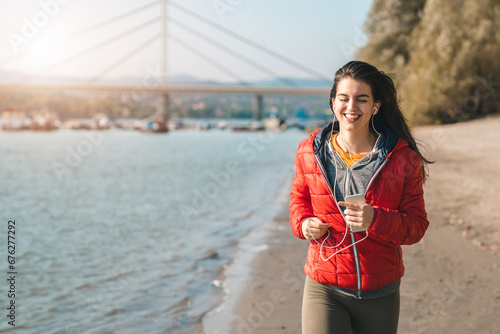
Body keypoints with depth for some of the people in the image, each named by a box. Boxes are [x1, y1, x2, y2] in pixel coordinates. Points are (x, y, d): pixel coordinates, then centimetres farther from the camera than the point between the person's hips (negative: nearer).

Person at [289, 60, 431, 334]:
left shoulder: (403, 158, -5)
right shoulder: (310, 152, -1)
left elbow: (417, 225, -4)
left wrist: (376, 219, -23)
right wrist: (303, 223, -4)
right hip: (324, 289, 0)